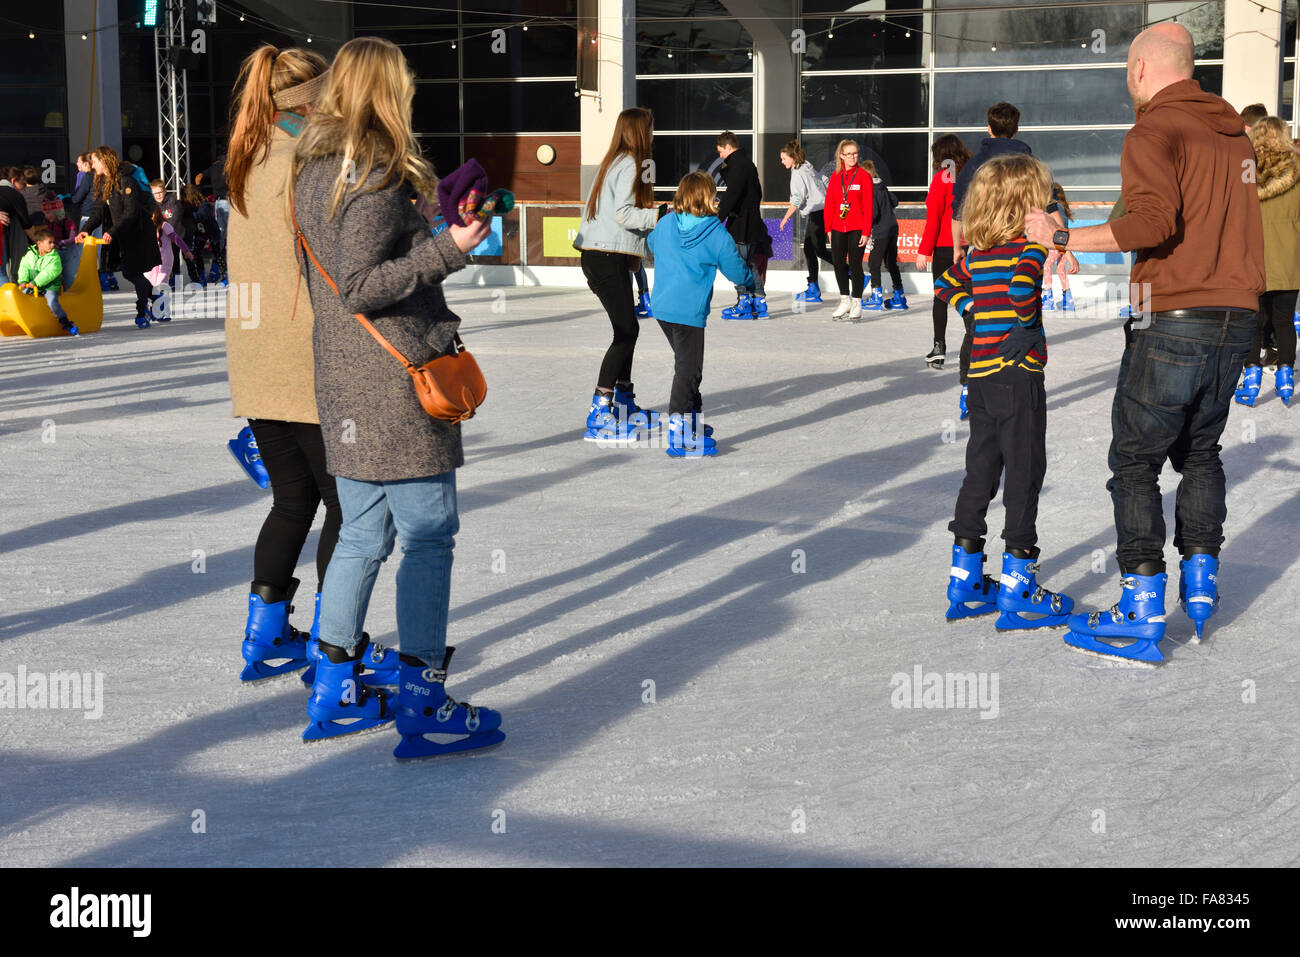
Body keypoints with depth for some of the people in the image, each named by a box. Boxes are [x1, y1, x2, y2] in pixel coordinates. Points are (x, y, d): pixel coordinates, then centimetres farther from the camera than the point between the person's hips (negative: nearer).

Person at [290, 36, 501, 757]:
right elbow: (360, 288, -20)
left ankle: (334, 692, 22)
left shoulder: (313, 170, 13)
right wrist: (446, 249, -18)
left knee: (362, 532, 16)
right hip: (394, 379, -9)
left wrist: (414, 219, 18)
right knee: (428, 535, -3)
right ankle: (423, 705, 0)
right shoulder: (376, 178, -15)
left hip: (345, 382, 9)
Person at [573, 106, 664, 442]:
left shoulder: (613, 163, 18)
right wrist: (661, 215, -17)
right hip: (609, 259, -10)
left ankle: (625, 405, 25)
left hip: (596, 255, 10)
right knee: (627, 331, -11)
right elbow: (622, 213, -21)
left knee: (626, 329, 16)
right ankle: (599, 415, -14)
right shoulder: (631, 165, -11)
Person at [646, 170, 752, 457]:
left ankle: (692, 424, 32)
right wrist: (753, 272, 18)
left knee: (687, 365, 22)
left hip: (662, 307, 7)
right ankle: (679, 436, -13)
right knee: (688, 370, -6)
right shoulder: (716, 234, -10)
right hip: (689, 311, -7)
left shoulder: (665, 224, 6)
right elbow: (739, 274, -3)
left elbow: (652, 243, 30)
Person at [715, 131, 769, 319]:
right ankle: (759, 304, 16)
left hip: (741, 224, -10)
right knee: (750, 264, 14)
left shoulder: (738, 165, -14)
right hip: (752, 223, 10)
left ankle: (744, 305, -1)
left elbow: (731, 195, -22)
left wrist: (718, 218, -23)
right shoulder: (748, 163, 17)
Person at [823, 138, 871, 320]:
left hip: (857, 229, -4)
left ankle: (856, 302, 8)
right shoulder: (835, 177, 9)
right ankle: (845, 301, 17)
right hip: (838, 228, 4)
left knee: (855, 264, -2)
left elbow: (868, 206, -6)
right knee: (838, 263, 5)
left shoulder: (863, 176, -3)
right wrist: (828, 228, 5)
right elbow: (829, 204, 11)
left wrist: (866, 231, -11)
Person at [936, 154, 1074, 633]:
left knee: (980, 470, 13)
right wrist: (1027, 325, -11)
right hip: (1018, 376, -7)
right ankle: (1018, 591, 0)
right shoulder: (1030, 247, -12)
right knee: (1024, 472, -2)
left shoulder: (976, 252, 9)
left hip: (981, 374, 7)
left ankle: (965, 582, 19)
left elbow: (945, 284, 21)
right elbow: (1021, 286, -28)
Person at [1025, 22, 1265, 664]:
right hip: (1237, 315, 8)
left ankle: (1141, 619, -3)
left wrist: (1061, 237, -17)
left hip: (1174, 318, -8)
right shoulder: (1232, 131, 16)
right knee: (1199, 450, 21)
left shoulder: (1155, 132, -9)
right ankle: (1200, 587, 25)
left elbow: (1154, 222, -23)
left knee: (1136, 460, -1)